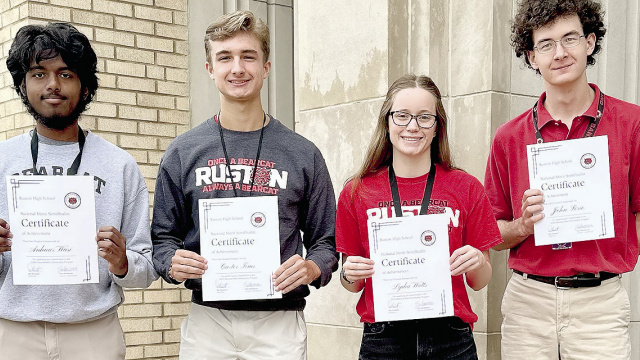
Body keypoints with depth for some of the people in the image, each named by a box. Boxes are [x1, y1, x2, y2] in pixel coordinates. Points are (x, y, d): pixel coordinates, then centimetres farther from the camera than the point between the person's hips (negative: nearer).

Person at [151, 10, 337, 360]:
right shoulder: (182, 153, 6)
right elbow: (163, 236, 11)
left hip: (280, 321, 0)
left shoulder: (303, 154, 4)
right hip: (207, 319, 1)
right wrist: (172, 263, -10)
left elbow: (326, 240, 7)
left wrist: (311, 268, -13)